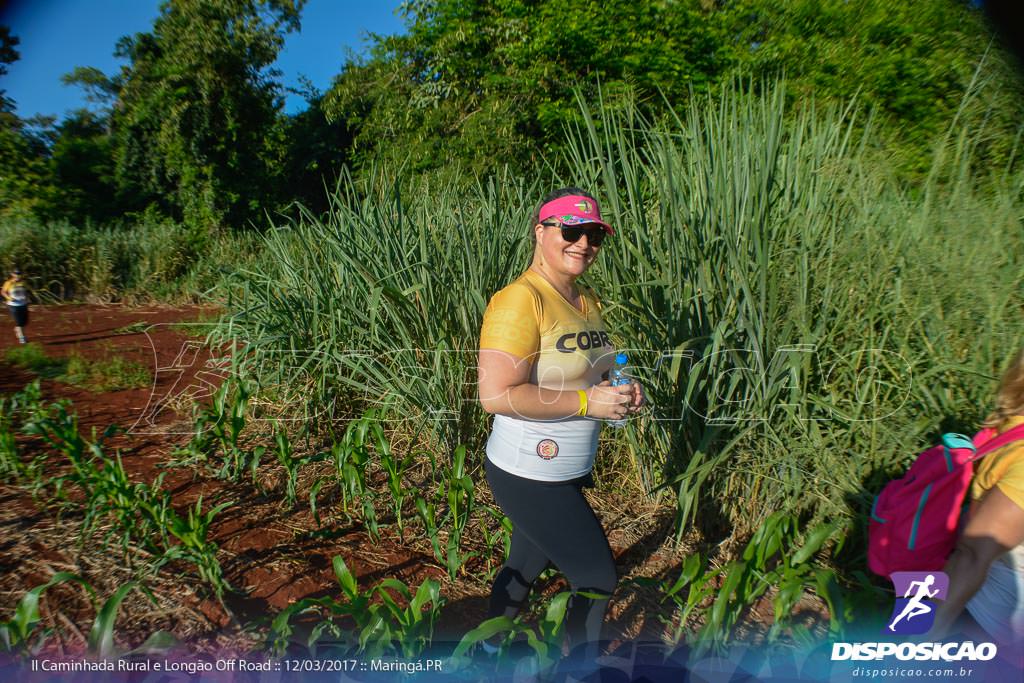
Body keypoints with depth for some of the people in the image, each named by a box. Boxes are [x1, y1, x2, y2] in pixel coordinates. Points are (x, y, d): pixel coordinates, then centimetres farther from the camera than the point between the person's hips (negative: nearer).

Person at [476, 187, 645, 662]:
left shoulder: (587, 302, 6)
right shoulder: (519, 300, -22)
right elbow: (495, 395, -27)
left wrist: (620, 391, -2)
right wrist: (587, 402, -24)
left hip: (568, 472, 9)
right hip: (531, 477, -9)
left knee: (524, 568, 26)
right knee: (598, 579, 6)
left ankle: (488, 651, 51)